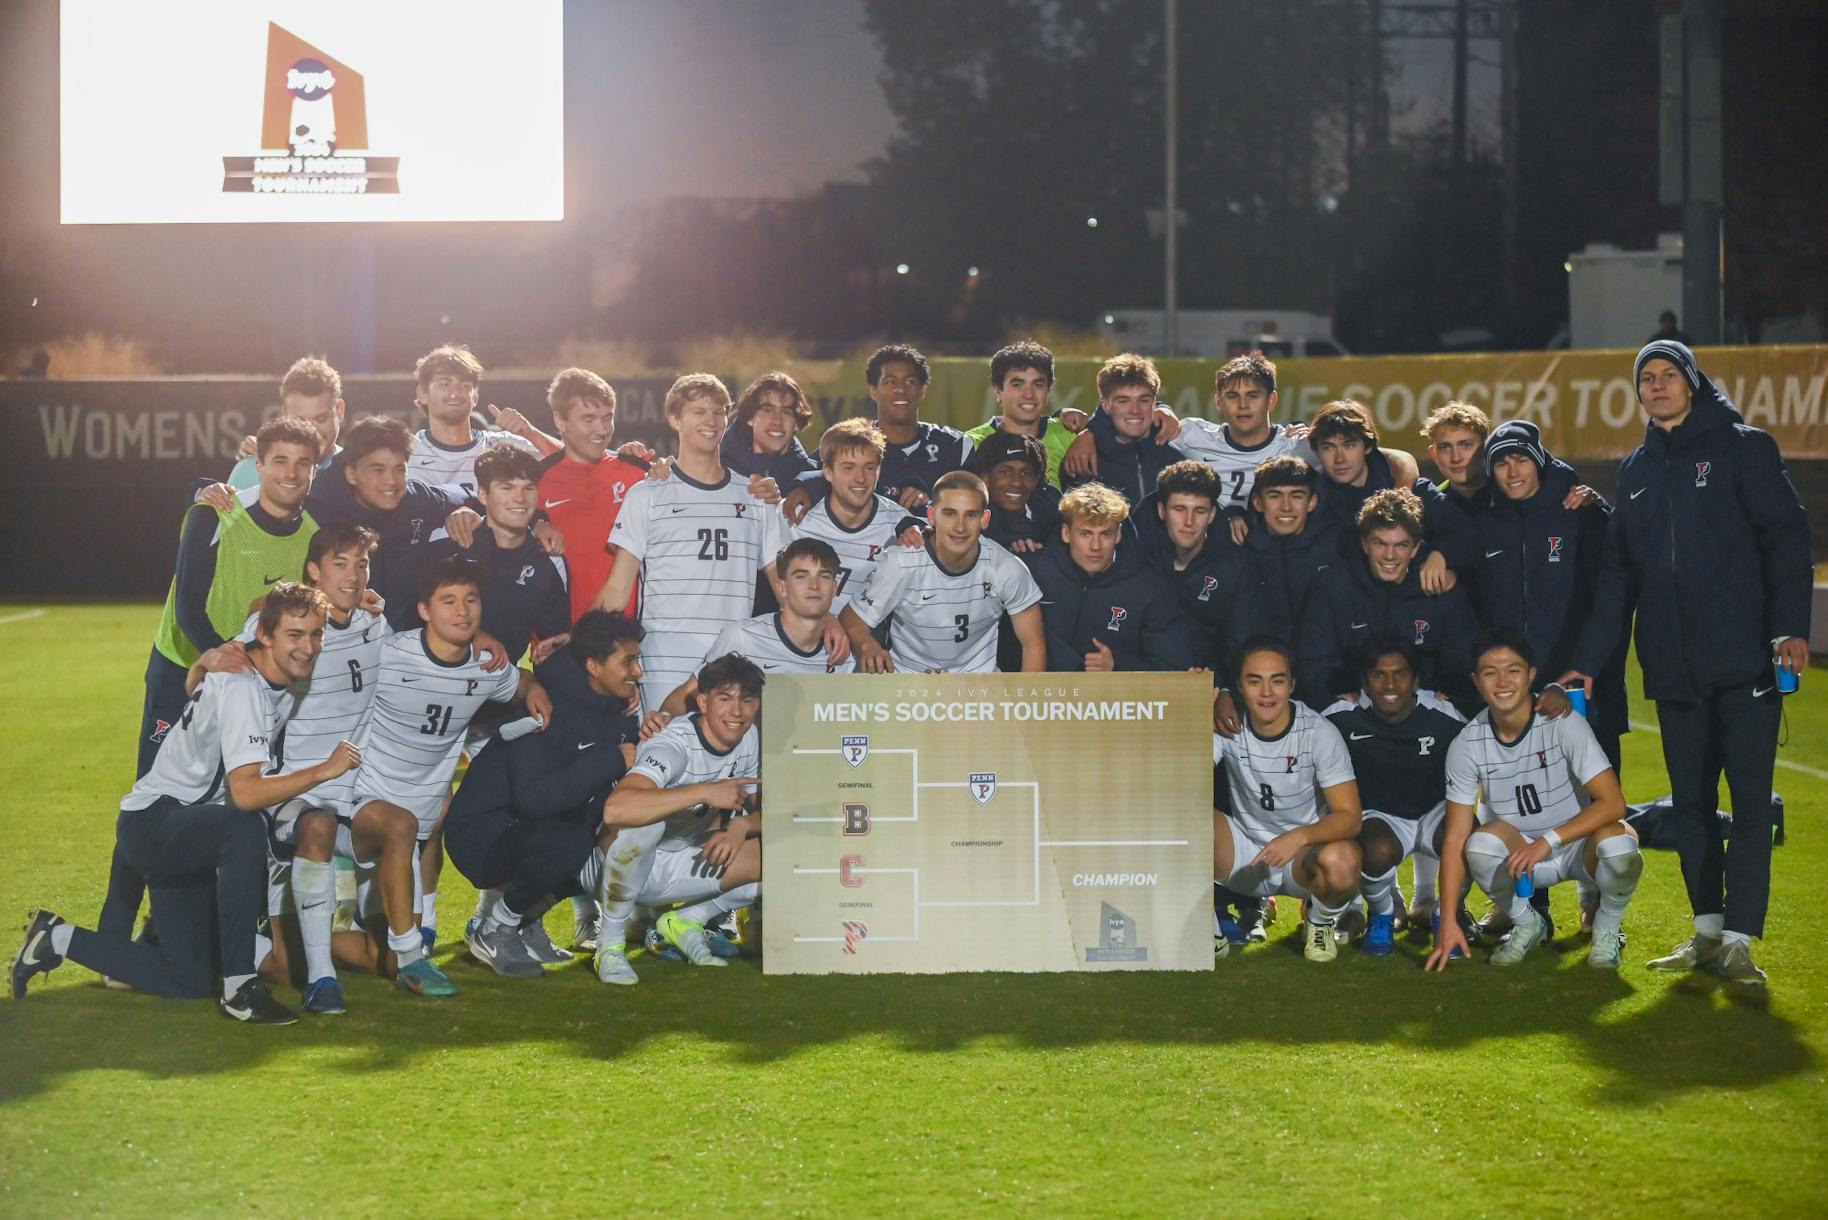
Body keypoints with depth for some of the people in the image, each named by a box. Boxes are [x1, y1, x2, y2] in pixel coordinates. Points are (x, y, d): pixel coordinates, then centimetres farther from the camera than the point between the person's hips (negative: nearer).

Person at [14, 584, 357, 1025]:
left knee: (189, 982, 7)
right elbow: (245, 792, -34)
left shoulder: (286, 680, 1)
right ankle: (239, 988, -32)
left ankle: (58, 939, 23)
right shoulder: (241, 688, -25)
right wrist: (324, 770, -30)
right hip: (151, 820, -9)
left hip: (189, 834, 9)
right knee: (246, 830, -40)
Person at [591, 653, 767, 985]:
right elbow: (615, 809, -46)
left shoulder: (749, 739, -3)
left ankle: (685, 922, 9)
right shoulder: (674, 746, -27)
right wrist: (705, 792, -42)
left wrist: (741, 826, -18)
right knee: (642, 823, -41)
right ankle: (611, 943, -19)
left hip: (681, 865, 7)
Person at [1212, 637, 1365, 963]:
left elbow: (1350, 815, -17)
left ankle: (1321, 923, 0)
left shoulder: (1319, 733, -15)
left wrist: (1299, 837, -36)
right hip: (1246, 856, 2)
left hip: (1306, 854, -2)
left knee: (1340, 861, -38)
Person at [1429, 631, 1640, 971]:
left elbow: (1613, 802, -21)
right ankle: (1527, 926, 1)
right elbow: (1455, 838, -11)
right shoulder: (1467, 745, -12)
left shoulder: (1564, 724, -19)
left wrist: (1548, 841, -32)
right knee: (1481, 843, -32)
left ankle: (1607, 929, 0)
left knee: (1619, 846, -35)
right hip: (1518, 853, 2)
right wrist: (1448, 922, -18)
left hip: (1579, 844, -2)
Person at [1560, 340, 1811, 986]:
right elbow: (1616, 573, 17)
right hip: (1673, 667, 5)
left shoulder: (1743, 448, 2)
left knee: (1750, 799, -6)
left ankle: (1738, 940, -6)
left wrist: (1790, 627, -16)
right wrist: (1588, 661, 10)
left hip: (1745, 659, -5)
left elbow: (1787, 538, -5)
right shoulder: (1636, 470, 17)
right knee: (1690, 800, 8)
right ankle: (1707, 929, 16)